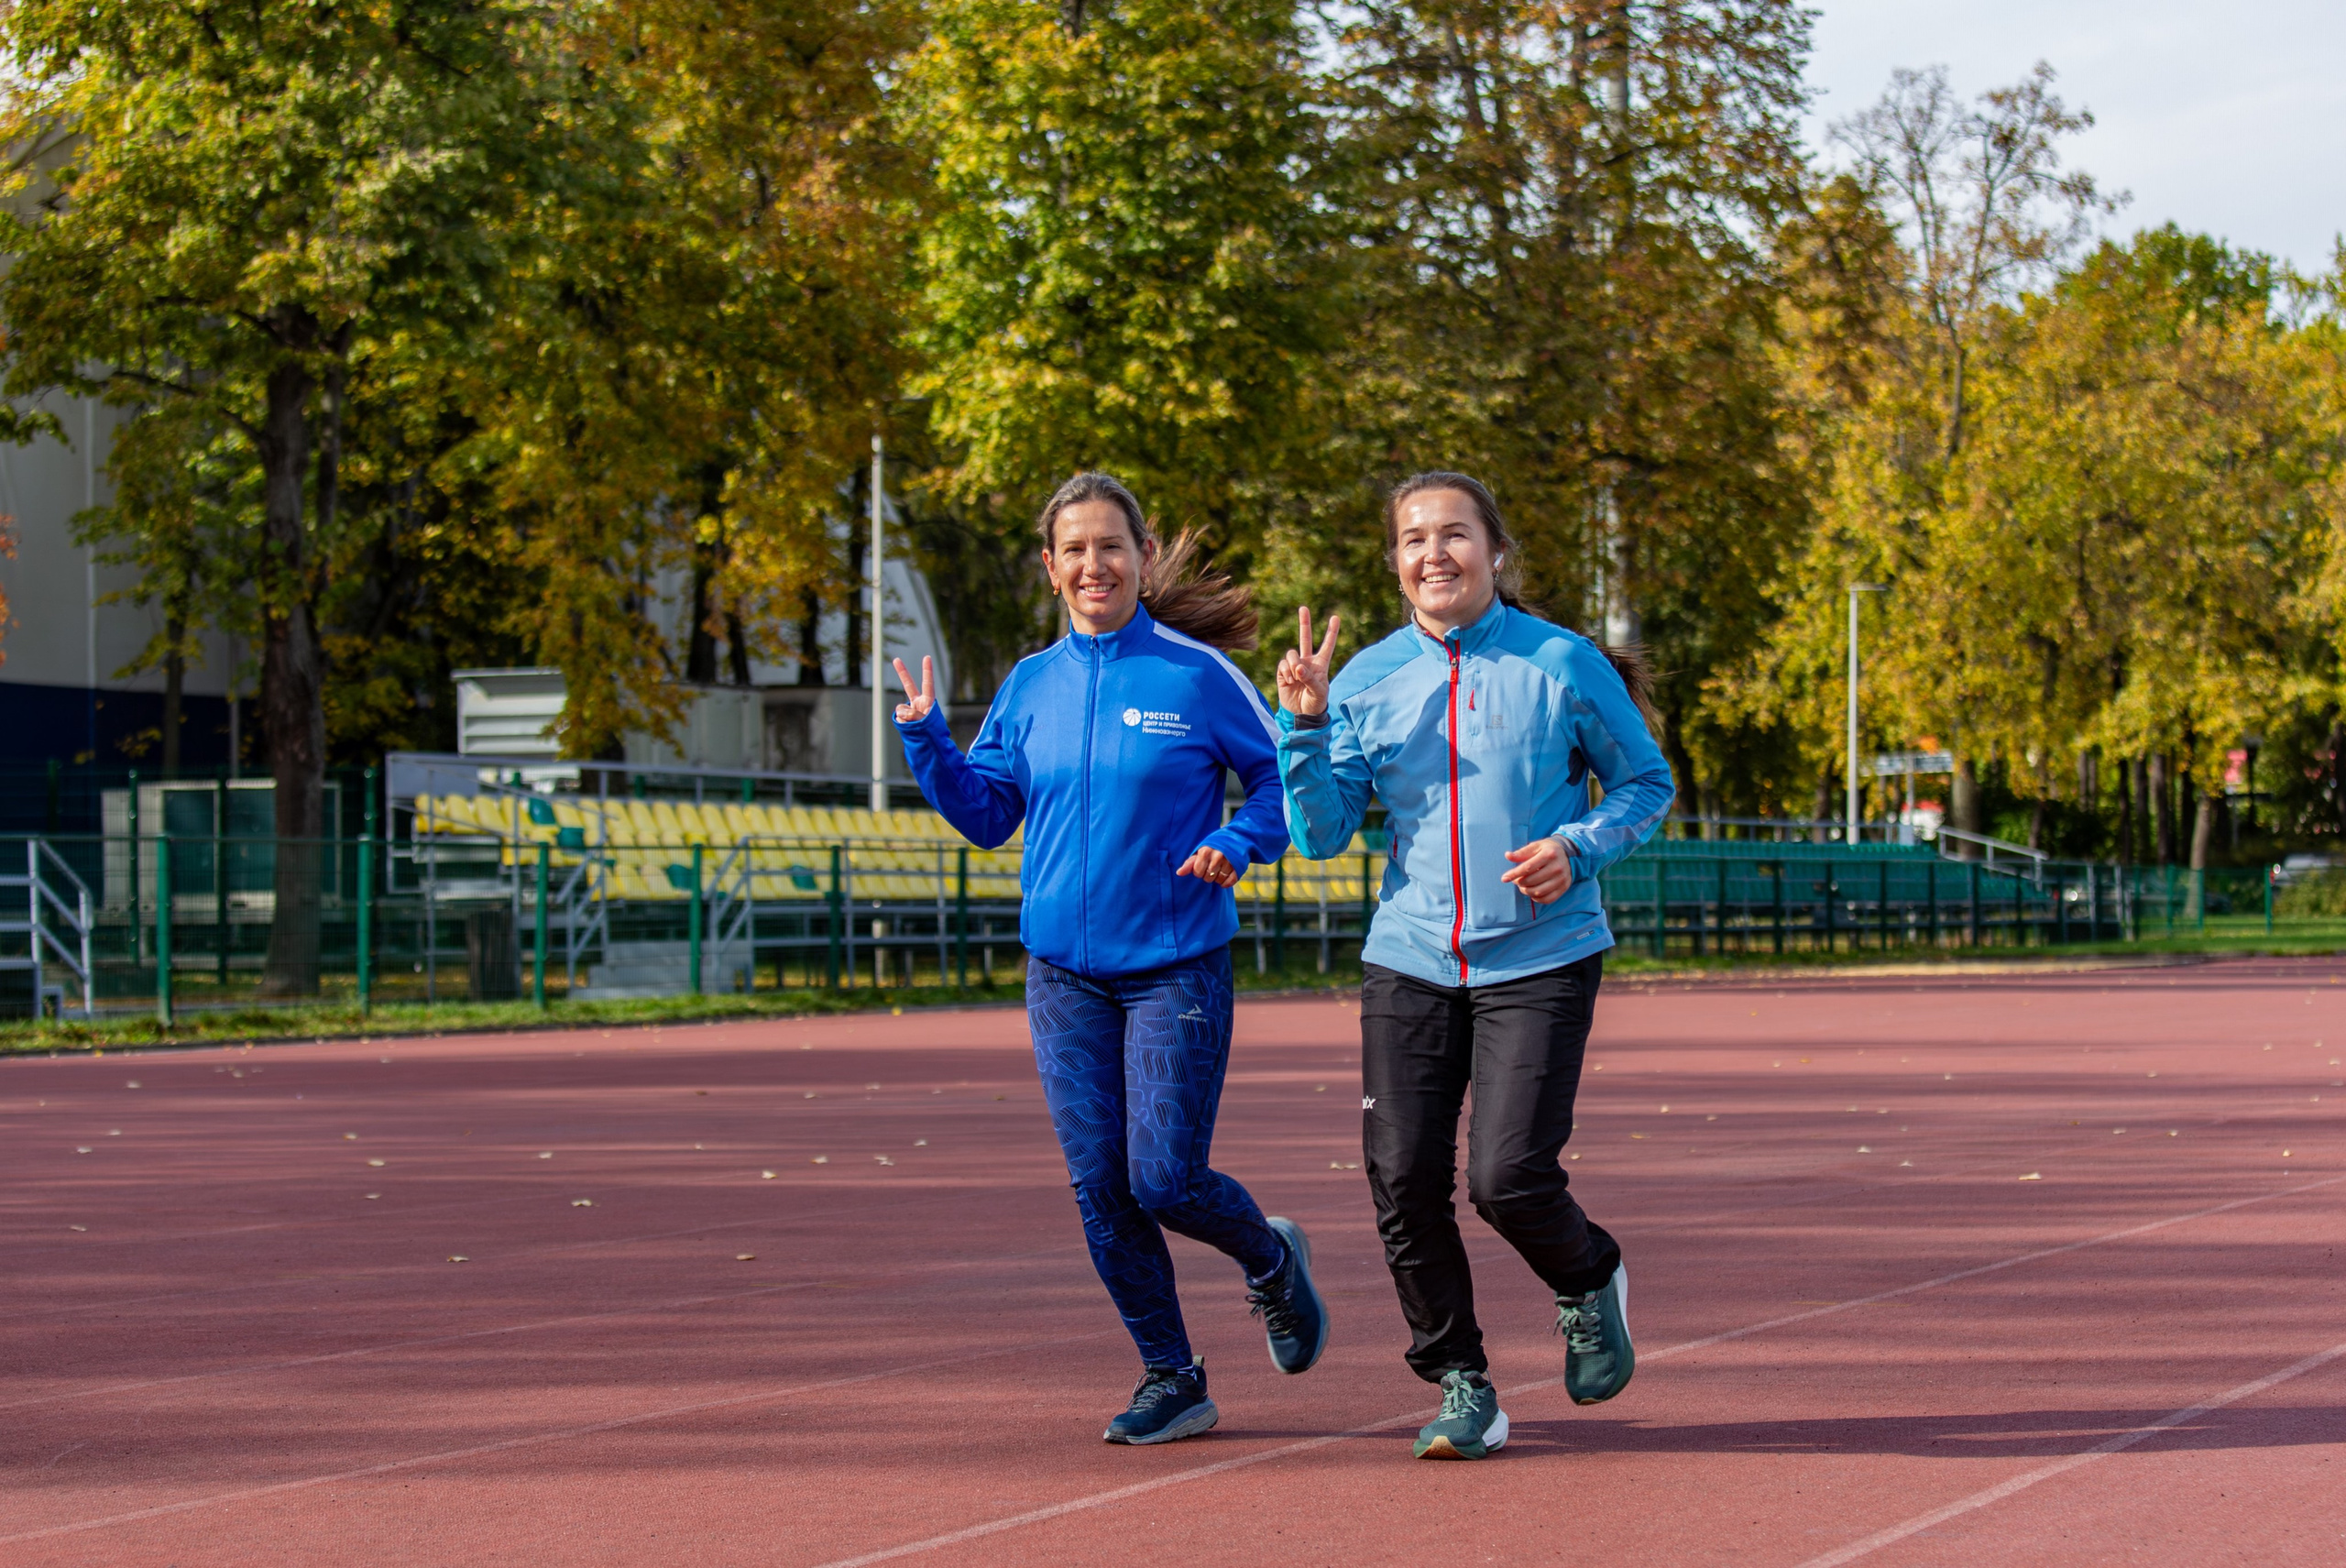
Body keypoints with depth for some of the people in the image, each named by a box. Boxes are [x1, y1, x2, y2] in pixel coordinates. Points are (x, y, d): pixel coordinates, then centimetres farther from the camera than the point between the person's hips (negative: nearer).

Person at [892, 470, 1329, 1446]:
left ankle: (1272, 1263, 25)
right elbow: (986, 815, 10)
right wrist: (925, 741, -5)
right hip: (1063, 972, 4)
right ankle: (1170, 1381, 16)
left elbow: (1284, 777, 2)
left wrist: (1236, 845, -15)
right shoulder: (1031, 686, 7)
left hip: (1176, 965, -4)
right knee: (1100, 1190, 3)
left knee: (1165, 1181, -8)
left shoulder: (1196, 673, -6)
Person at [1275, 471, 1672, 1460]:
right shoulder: (1366, 681, 5)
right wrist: (1305, 726, -10)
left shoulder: (1563, 665, -2)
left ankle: (1589, 1283, 22)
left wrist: (1578, 848, -10)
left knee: (1508, 1177, -13)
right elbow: (1322, 832, 4)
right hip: (1410, 961, 3)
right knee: (1402, 1181, -3)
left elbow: (1647, 782, 8)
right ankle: (1461, 1388, 14)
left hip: (1539, 960, -3)